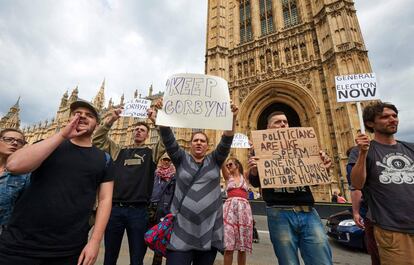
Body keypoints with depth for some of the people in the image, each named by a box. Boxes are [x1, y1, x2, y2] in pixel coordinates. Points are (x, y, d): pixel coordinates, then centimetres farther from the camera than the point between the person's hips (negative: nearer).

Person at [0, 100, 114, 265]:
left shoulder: (103, 159, 3)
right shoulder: (48, 146, 6)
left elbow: (105, 199, -1)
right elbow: (14, 165, -14)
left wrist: (94, 241, -9)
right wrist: (62, 135, -14)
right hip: (20, 243, 0)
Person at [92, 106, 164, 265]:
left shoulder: (152, 153, 7)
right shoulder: (119, 151, 14)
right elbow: (98, 139, 10)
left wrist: (156, 120, -11)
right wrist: (110, 120, -1)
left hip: (138, 211, -2)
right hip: (115, 209, 2)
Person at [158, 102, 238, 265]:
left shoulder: (214, 160, 7)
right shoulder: (182, 159, 6)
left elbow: (226, 142, -6)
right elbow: (168, 140, -4)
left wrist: (232, 119, -19)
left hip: (209, 229, 2)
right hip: (182, 228, -1)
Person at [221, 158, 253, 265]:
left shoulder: (245, 177, 14)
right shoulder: (228, 177, 12)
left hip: (244, 208, 1)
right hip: (230, 208, 0)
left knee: (242, 246, 7)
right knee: (228, 246, -2)